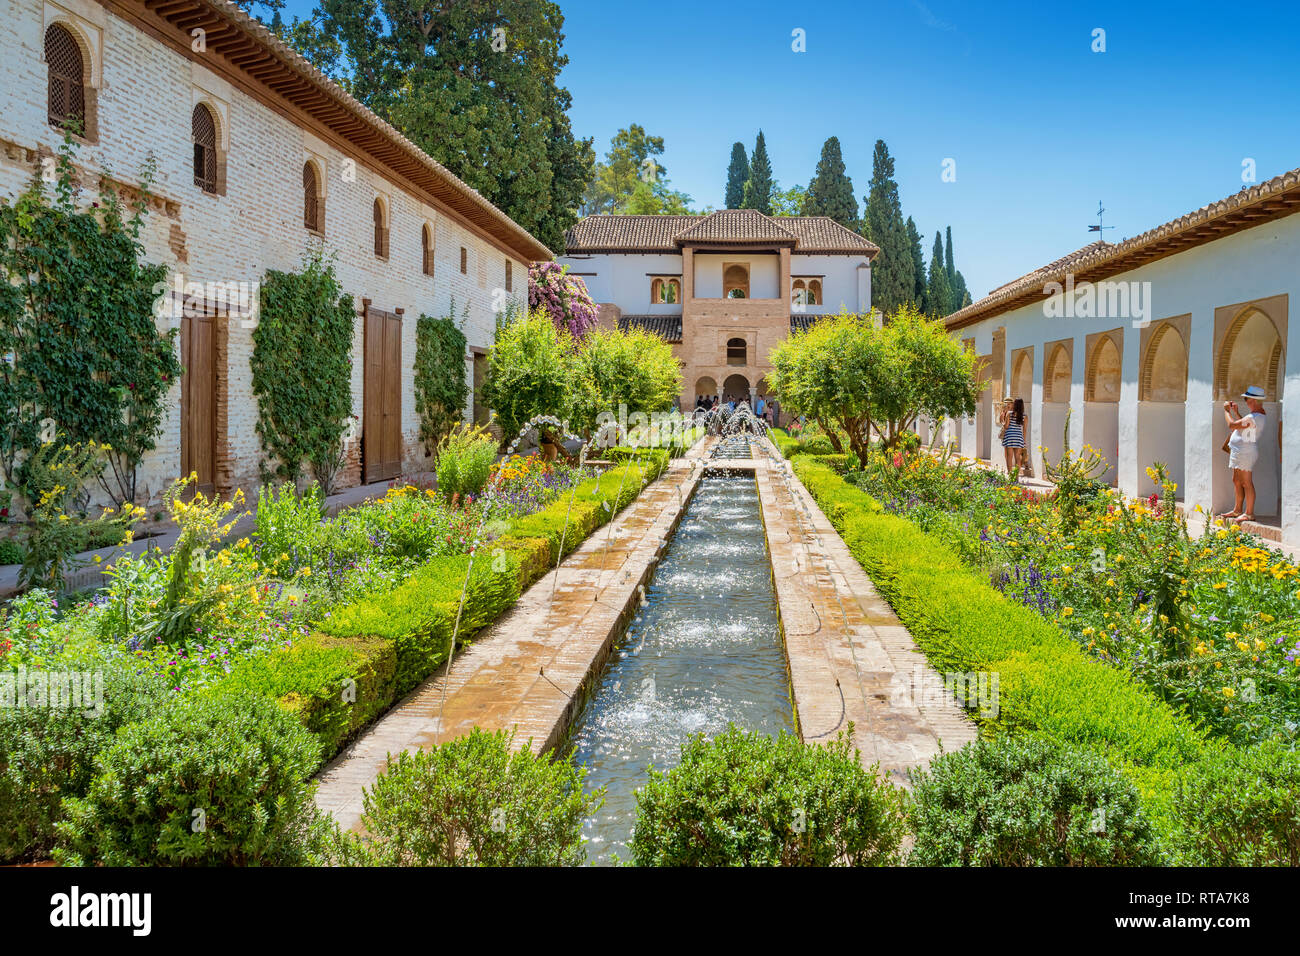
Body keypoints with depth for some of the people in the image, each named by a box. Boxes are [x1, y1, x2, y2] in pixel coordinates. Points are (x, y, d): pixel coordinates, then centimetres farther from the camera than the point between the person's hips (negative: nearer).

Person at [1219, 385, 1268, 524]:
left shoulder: (1253, 417, -22)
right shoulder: (1259, 414, 12)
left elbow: (1232, 425, -19)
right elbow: (1243, 424, 23)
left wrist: (1227, 411, -5)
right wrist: (1236, 412, 20)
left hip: (1245, 452, -11)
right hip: (1240, 451, 11)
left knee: (1246, 483, -6)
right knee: (1236, 481, 16)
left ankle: (1249, 513, -3)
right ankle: (1237, 510, 24)